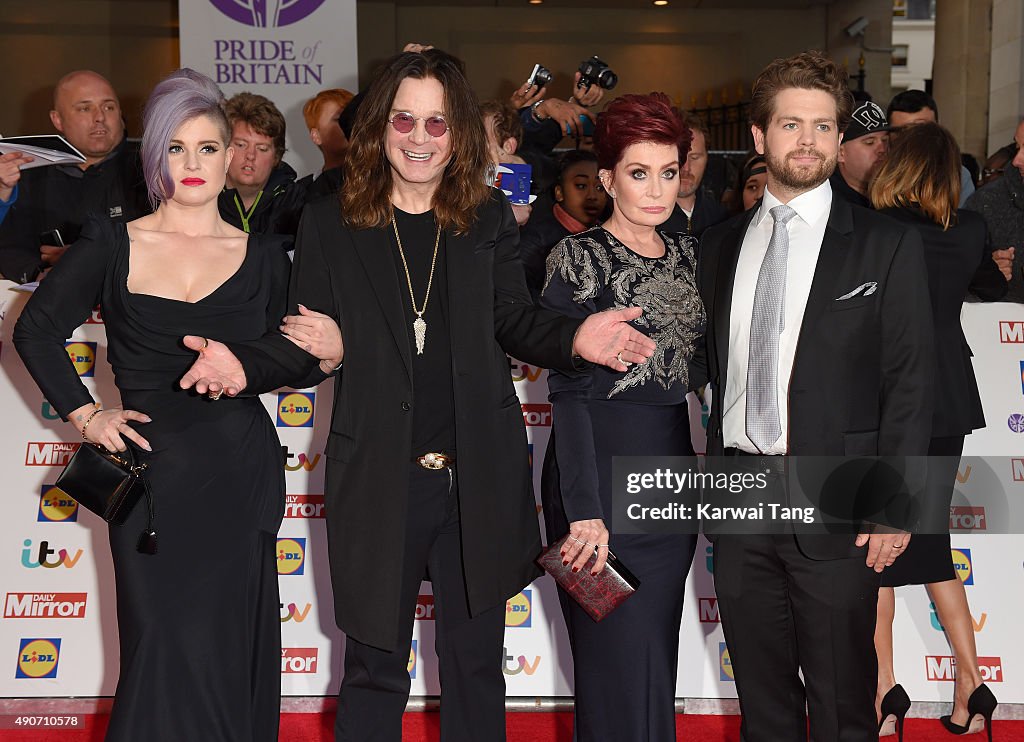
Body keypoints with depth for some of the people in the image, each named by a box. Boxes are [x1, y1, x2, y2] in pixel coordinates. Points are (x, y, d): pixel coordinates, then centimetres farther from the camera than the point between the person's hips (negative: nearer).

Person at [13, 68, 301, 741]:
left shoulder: (261, 258, 6)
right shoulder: (112, 245, 3)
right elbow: (36, 331, 10)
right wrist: (84, 415, 3)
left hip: (243, 475, 1)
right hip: (153, 472, -1)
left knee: (233, 649, 7)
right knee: (164, 650, 1)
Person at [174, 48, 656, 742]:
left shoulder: (490, 219, 4)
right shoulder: (329, 224, 1)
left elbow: (514, 321, 3)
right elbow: (304, 340, 1)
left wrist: (573, 338, -17)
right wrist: (244, 364, -20)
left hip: (479, 477, 1)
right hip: (379, 482, -1)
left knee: (476, 663, 16)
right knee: (375, 670, 12)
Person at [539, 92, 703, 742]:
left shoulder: (687, 253, 11)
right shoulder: (581, 258, -8)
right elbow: (568, 390, -12)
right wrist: (584, 510, -18)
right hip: (602, 469, -6)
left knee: (657, 658, 14)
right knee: (619, 665, 0)